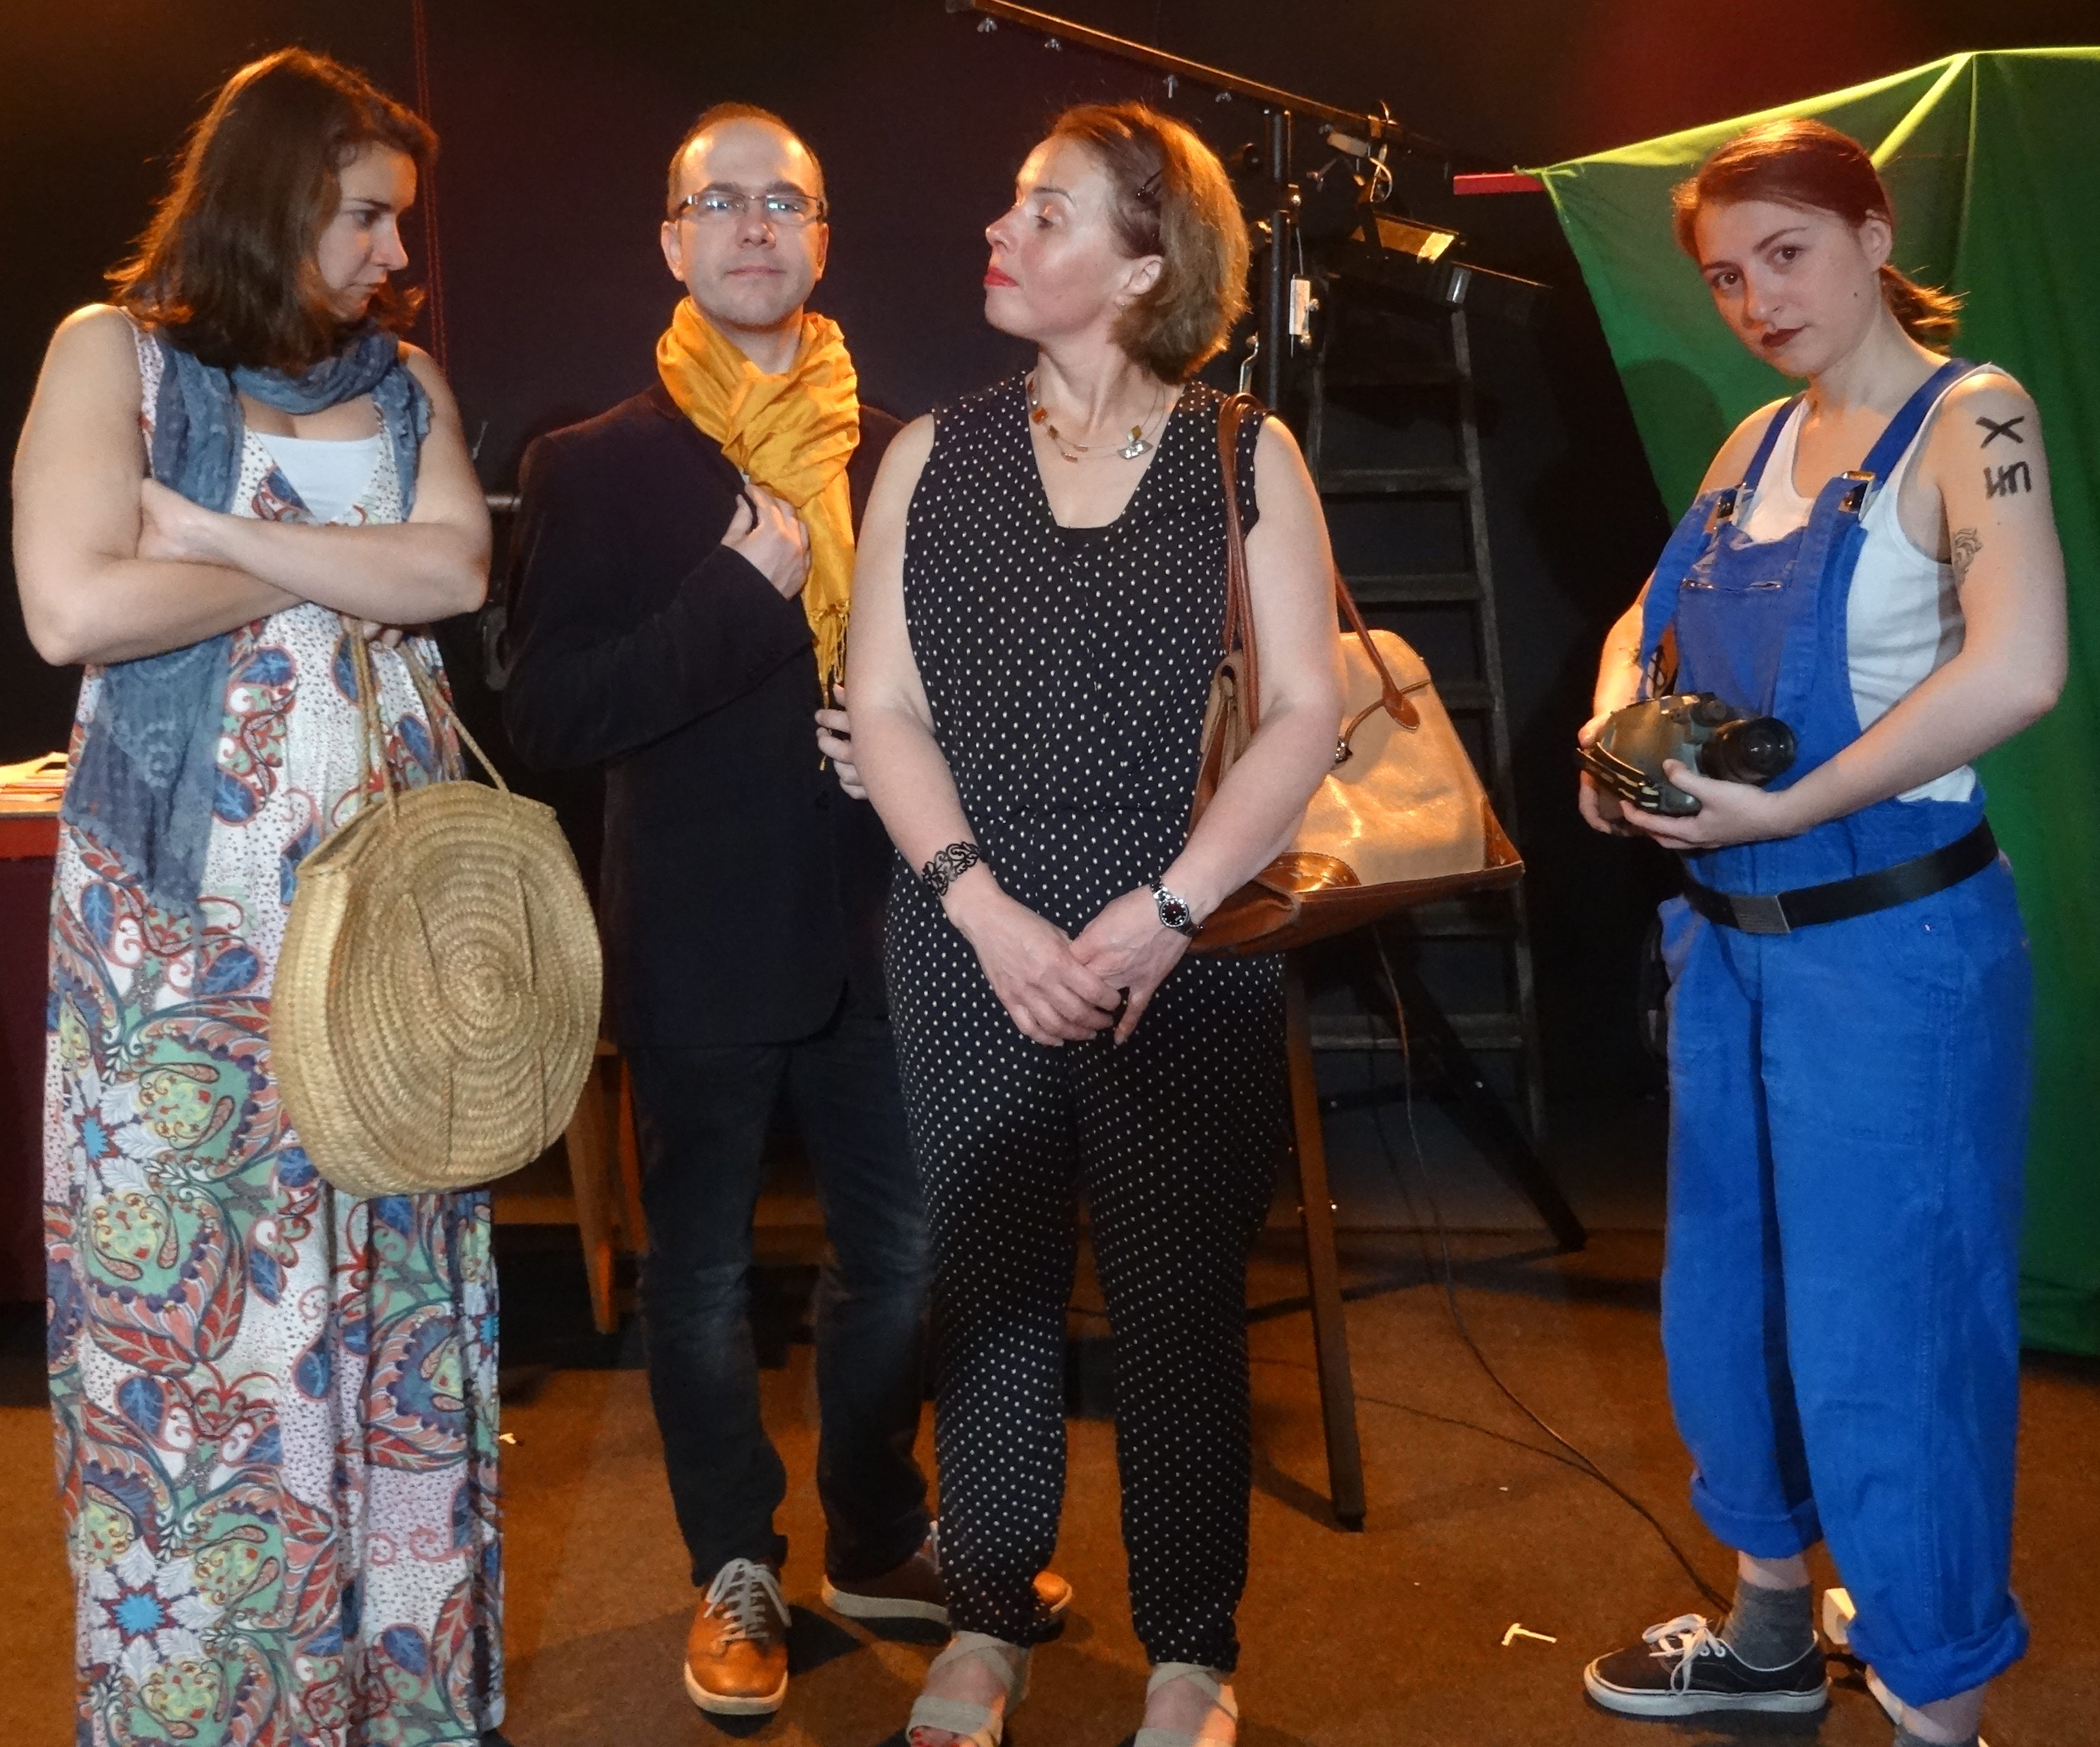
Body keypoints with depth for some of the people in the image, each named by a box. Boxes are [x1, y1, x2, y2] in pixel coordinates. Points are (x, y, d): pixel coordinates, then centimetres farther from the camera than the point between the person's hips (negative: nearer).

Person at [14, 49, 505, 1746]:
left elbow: (456, 570, -6)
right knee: (185, 1304, 1)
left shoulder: (403, 380, 13)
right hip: (186, 921, -3)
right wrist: (328, 575, -6)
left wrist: (214, 532, -13)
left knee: (389, 1290, 7)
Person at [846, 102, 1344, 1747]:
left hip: (1186, 955, -1)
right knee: (992, 1285, 9)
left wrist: (1168, 908, -14)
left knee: (1180, 1299, 5)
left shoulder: (1243, 459, 2)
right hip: (969, 951, 2)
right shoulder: (933, 456, 7)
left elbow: (1307, 714, -3)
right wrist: (983, 907, -11)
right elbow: (886, 711, 2)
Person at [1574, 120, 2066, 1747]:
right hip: (1732, 935, 8)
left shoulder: (1969, 418, -13)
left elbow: (2017, 669, -28)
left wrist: (1786, 809, -24)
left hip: (1892, 941, -8)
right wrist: (1615, 729, -3)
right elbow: (1646, 622, 19)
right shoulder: (1761, 442, 9)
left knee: (1882, 1336, 0)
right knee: (1726, 1297, 18)